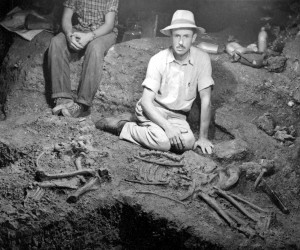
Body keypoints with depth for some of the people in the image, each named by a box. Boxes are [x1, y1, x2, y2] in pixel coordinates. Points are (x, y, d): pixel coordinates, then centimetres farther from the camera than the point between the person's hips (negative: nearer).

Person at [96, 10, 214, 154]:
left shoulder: (202, 59, -11)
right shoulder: (158, 60, -14)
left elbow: (205, 100, -9)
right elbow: (146, 101, -16)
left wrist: (203, 137, -11)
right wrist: (167, 127, -29)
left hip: (177, 116, 4)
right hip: (153, 110, -4)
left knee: (188, 142, -28)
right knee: (163, 142, -33)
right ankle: (121, 126, -7)